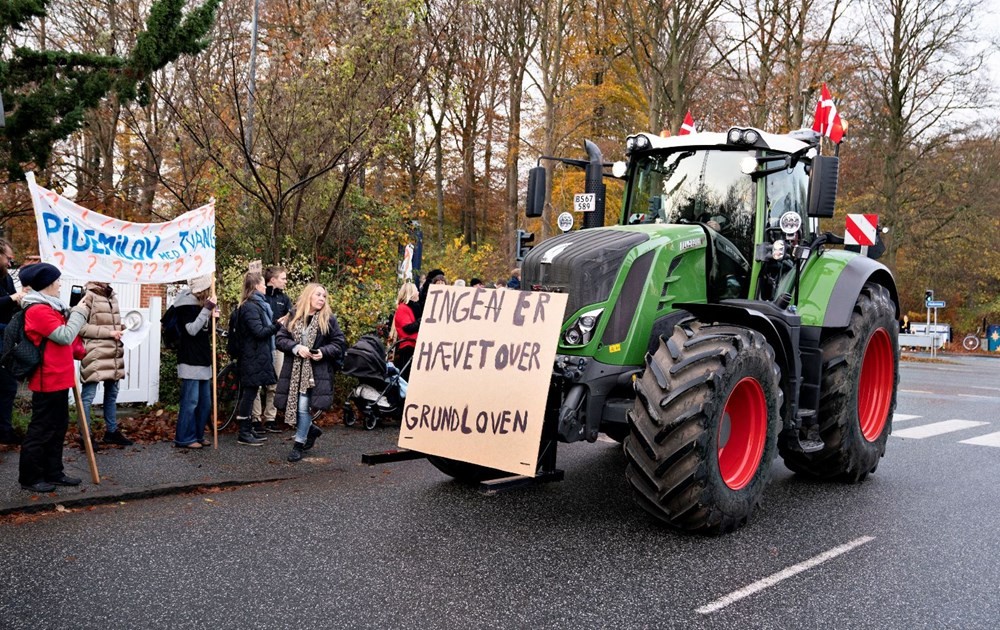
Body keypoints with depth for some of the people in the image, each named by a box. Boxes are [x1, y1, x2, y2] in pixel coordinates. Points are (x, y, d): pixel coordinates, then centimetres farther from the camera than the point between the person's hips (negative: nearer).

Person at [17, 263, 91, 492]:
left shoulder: (48, 308, 15)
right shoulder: (38, 310, -18)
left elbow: (63, 333, 18)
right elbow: (65, 336, -21)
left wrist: (77, 311, 8)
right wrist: (79, 313, -10)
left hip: (59, 379, 10)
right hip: (48, 380, -10)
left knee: (58, 428, 15)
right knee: (41, 430, -2)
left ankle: (53, 472, 24)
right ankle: (29, 478, 8)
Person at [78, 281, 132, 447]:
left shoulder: (112, 296, 14)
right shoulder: (88, 295, -11)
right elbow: (81, 326, -16)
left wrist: (124, 329, 6)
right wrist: (108, 332, -17)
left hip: (113, 354, 8)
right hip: (95, 354, -8)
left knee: (112, 393, 16)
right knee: (88, 395, 0)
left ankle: (112, 431, 27)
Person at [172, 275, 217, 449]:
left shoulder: (200, 303, 14)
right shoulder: (186, 304, -11)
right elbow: (192, 330, -20)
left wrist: (212, 318, -1)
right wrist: (207, 309, -20)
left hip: (203, 360, 9)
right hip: (190, 361, -9)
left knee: (205, 402, 12)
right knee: (190, 401, -5)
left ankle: (198, 435, 21)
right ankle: (184, 438, 3)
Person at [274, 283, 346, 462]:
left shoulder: (329, 319, -1)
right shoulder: (294, 317, 5)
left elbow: (340, 343, 1)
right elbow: (280, 338, 2)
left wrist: (323, 352, -16)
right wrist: (296, 348, -15)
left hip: (315, 371, -3)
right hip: (293, 370, 3)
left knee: (304, 407, -7)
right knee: (292, 405, 6)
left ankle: (299, 444, 9)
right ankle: (311, 429, 33)